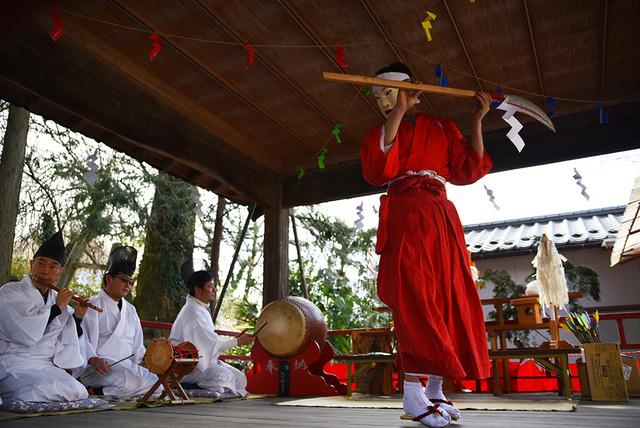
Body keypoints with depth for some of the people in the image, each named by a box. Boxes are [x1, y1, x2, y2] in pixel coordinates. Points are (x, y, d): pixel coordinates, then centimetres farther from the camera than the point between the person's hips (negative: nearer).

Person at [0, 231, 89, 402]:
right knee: (44, 392, -29)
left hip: (48, 367, 4)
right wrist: (57, 308, -11)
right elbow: (26, 332, -21)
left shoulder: (56, 298, 12)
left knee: (78, 394, -17)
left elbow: (67, 342, 15)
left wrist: (77, 316, 0)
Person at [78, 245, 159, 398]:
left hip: (127, 367, 7)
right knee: (132, 381, -34)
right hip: (100, 367, -7)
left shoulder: (130, 309, 24)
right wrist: (93, 359, -27)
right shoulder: (93, 305, 2)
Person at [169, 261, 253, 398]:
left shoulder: (202, 309, 13)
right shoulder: (193, 312, -19)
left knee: (240, 378, -1)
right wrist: (237, 341, -13)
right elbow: (212, 343, -22)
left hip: (202, 360, 10)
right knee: (224, 376, -30)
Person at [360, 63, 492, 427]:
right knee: (414, 298, -16)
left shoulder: (443, 129, 20)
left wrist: (477, 122, 5)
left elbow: (468, 171, 9)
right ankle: (412, 393, -14)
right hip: (404, 219, -3)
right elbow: (379, 171, -7)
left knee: (450, 299, 0)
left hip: (442, 221, 3)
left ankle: (435, 390, 10)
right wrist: (398, 116, -9)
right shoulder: (380, 134, 15)